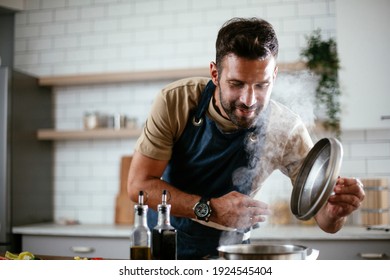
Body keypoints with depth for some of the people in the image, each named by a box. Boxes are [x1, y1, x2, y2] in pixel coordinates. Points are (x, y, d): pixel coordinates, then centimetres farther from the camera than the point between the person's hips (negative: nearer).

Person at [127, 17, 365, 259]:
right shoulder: (175, 102, -19)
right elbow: (139, 185, -19)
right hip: (161, 245, 0)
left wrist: (336, 210, -38)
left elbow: (324, 220, -14)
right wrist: (209, 209, -32)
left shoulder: (286, 131, -19)